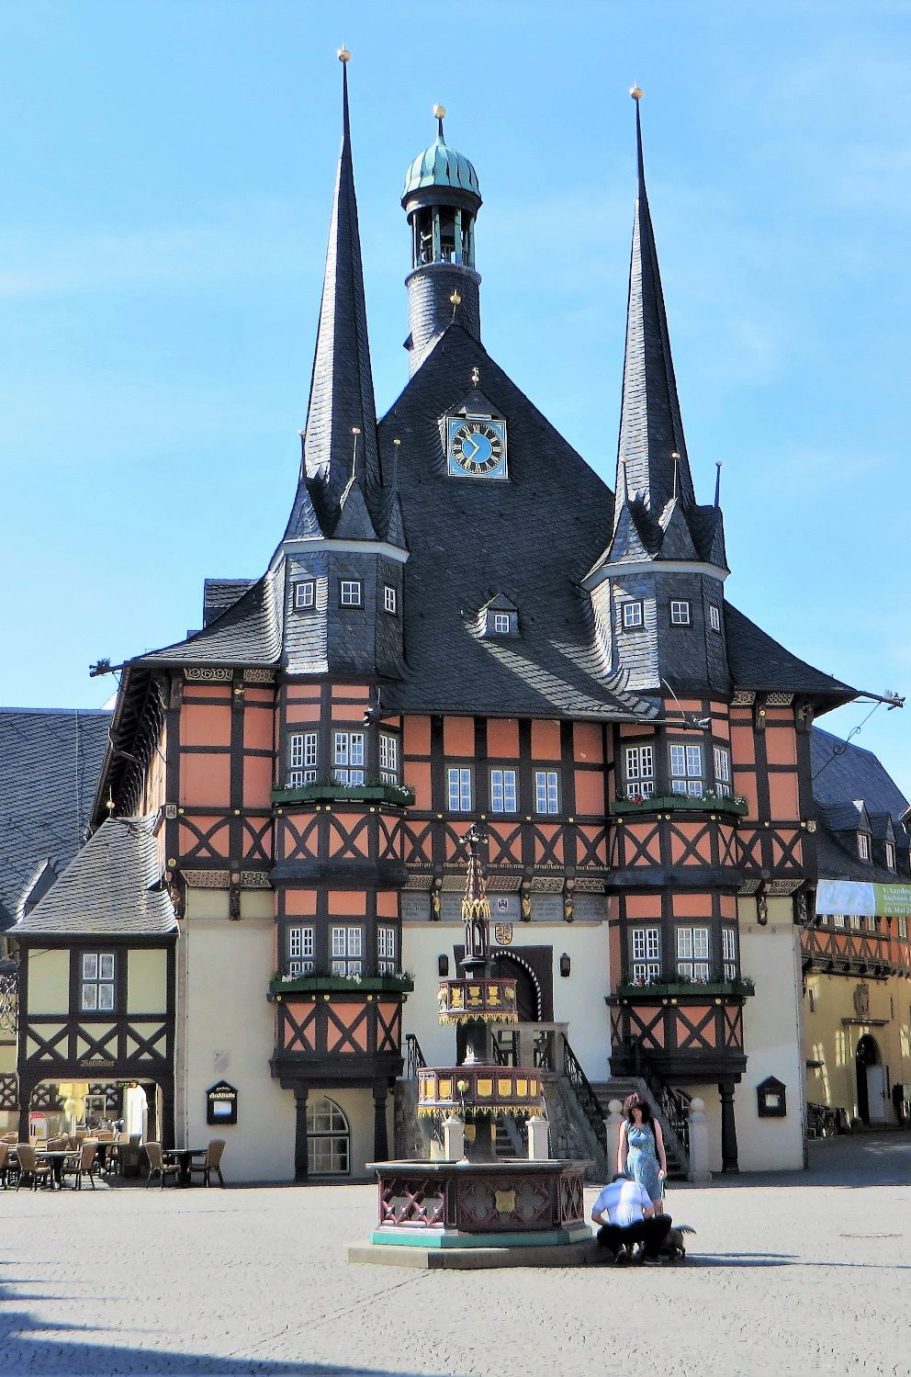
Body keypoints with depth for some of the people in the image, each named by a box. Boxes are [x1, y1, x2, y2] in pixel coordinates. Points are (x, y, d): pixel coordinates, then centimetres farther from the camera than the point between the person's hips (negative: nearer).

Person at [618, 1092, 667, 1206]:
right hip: (633, 1167, 0)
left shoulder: (653, 1123, 3)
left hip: (650, 1166, 0)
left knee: (656, 1202, -4)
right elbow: (622, 1150, 5)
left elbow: (660, 1147, 6)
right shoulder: (626, 1126, 3)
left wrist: (663, 1167, -1)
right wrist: (620, 1173, 1)